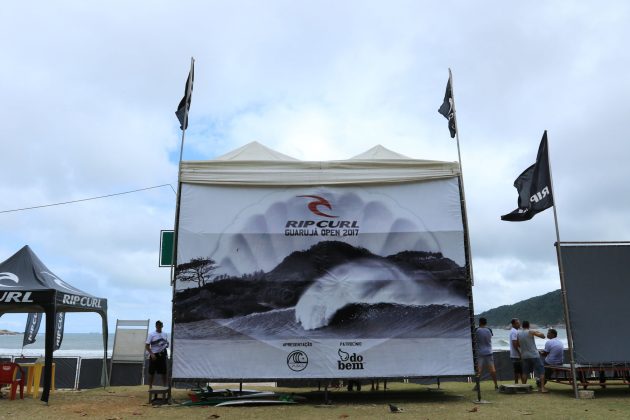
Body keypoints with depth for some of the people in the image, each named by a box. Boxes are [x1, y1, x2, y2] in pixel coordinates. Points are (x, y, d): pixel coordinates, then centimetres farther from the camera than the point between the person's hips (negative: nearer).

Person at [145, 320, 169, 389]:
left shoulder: (165, 334, 12)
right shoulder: (151, 334, -4)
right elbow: (147, 346, -8)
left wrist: (166, 345, -3)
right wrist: (151, 354, -20)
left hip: (162, 355, 5)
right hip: (154, 355, -4)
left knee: (164, 372, 7)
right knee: (152, 373, 1)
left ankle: (165, 387, 13)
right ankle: (150, 387, 10)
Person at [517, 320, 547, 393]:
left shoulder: (518, 334, 5)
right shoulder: (531, 332, -9)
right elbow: (543, 336, -7)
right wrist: (537, 332, 10)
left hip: (524, 356, 5)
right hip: (534, 355, -5)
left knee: (525, 372, 15)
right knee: (541, 371, 2)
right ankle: (542, 388, -5)